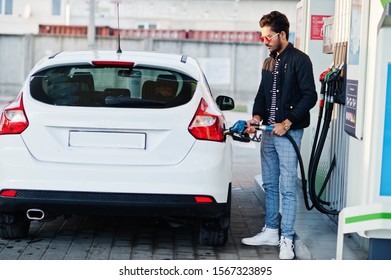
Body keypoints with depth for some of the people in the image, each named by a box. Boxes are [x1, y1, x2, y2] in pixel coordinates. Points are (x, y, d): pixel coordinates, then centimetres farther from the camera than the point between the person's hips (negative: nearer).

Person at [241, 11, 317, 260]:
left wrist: (287, 123, -17)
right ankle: (271, 231, 23)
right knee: (269, 185, 13)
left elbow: (310, 96, -13)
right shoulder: (269, 62, 16)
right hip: (269, 132, 8)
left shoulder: (299, 60, -8)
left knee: (288, 187, -7)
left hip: (289, 133, -8)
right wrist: (257, 116, 0)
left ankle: (287, 240, -3)